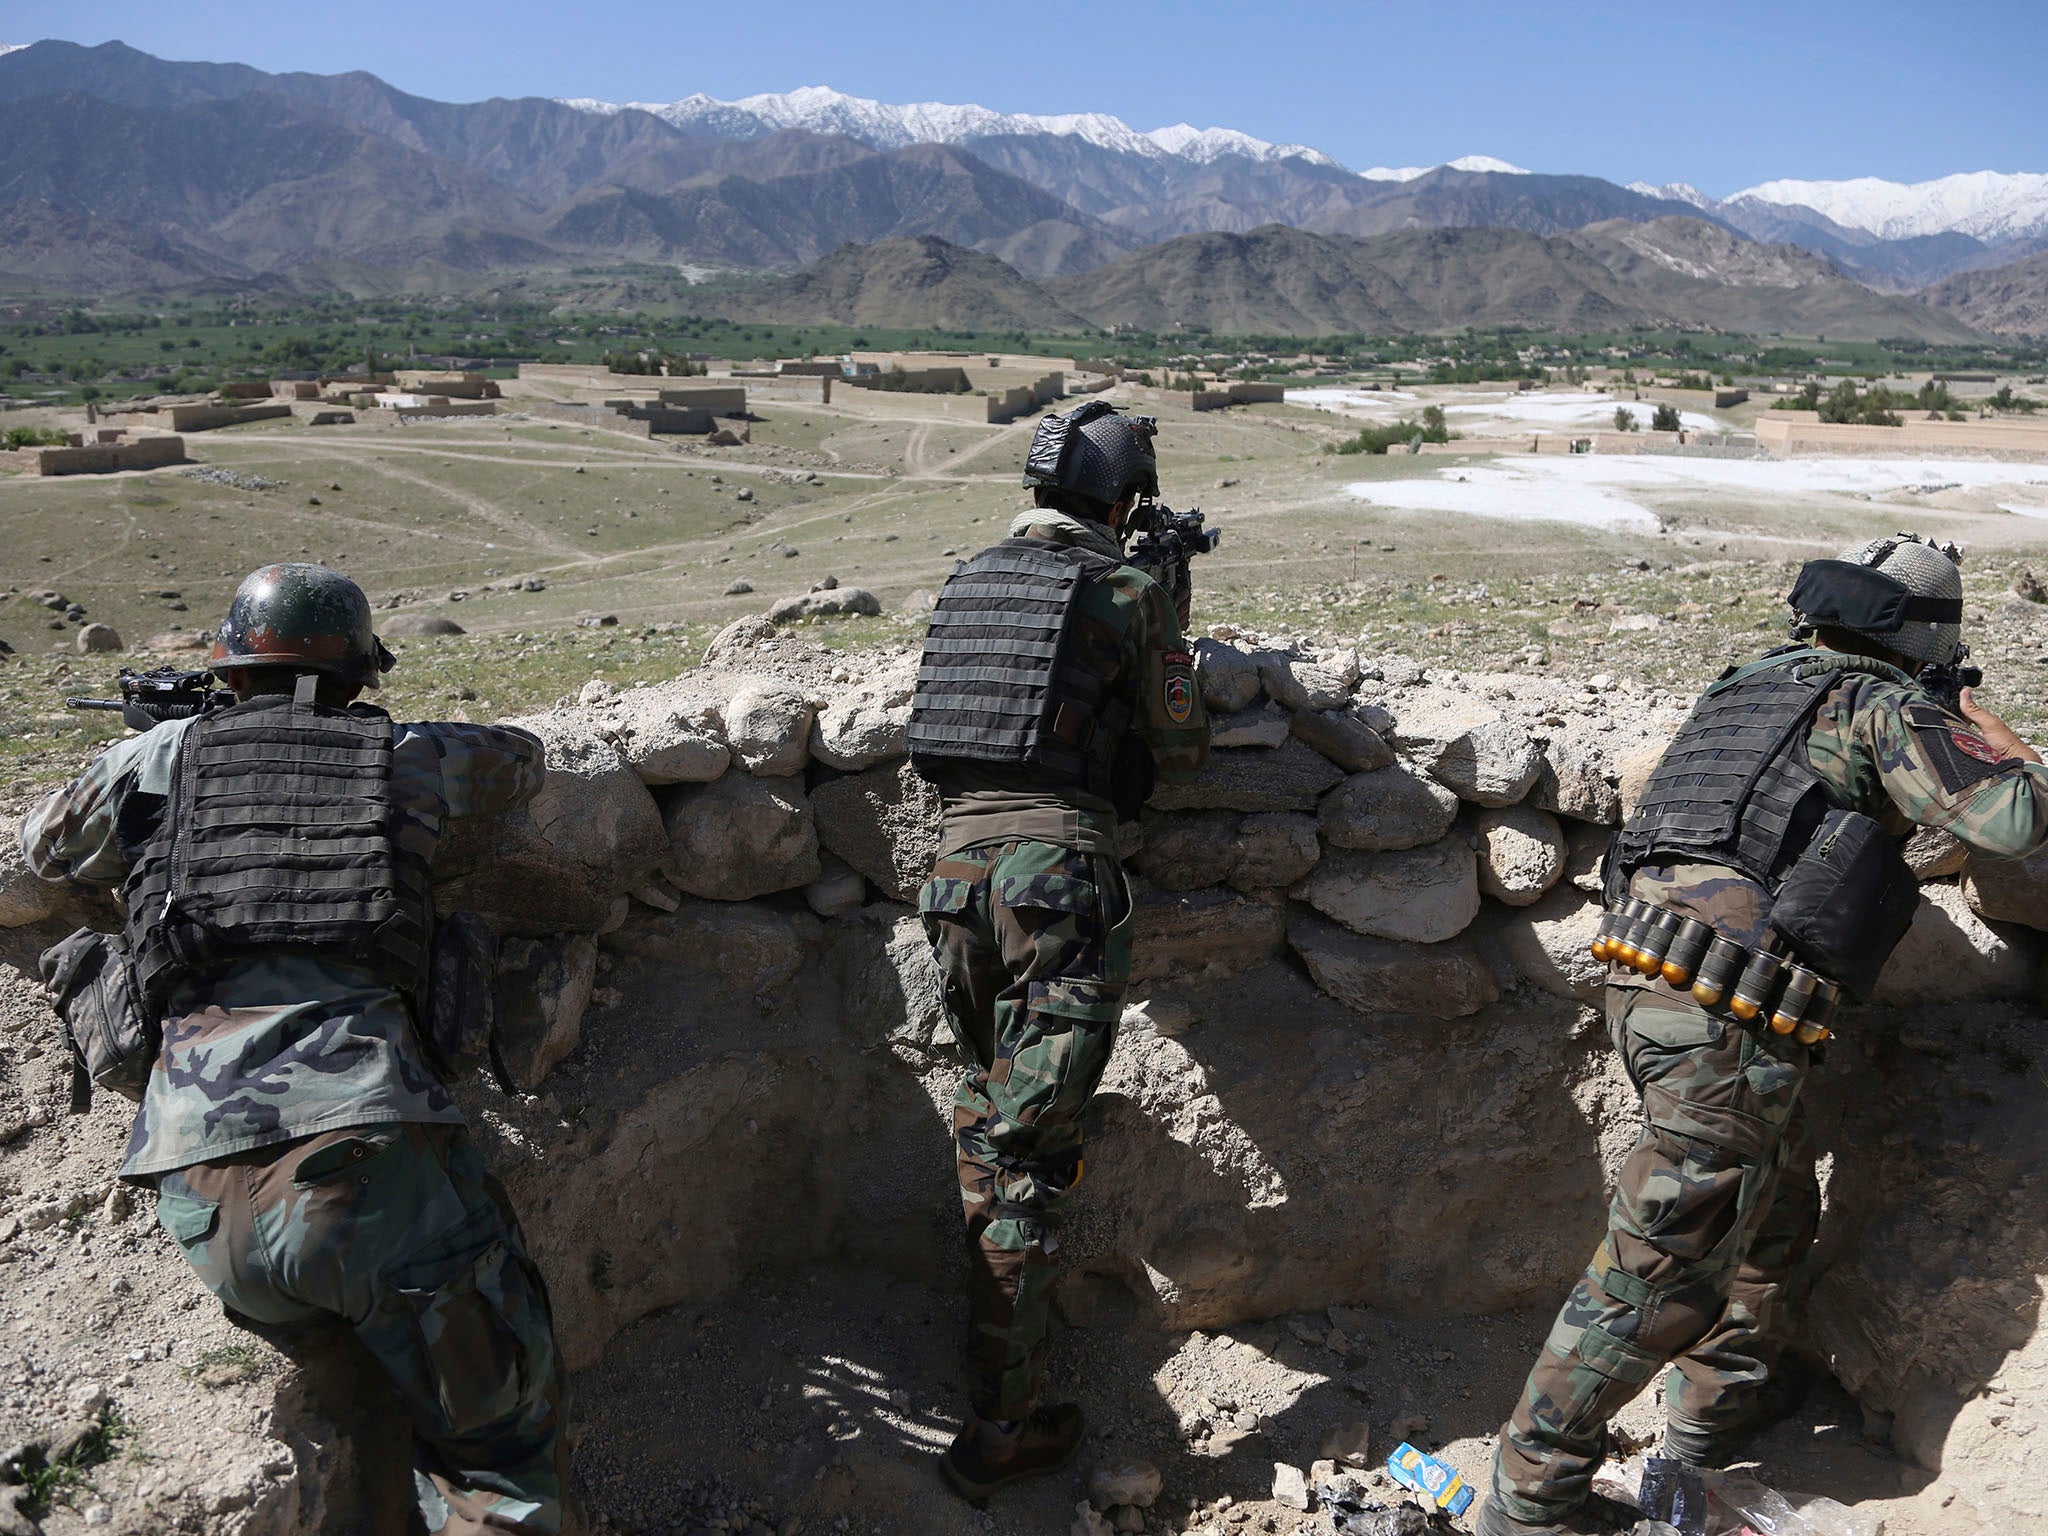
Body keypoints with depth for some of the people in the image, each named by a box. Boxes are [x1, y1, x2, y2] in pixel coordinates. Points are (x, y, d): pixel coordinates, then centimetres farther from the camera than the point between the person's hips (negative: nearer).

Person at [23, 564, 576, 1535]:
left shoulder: (160, 756, 15)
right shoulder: (406, 754, 14)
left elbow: (49, 845, 35)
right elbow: (521, 758, 35)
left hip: (202, 1191, 3)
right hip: (368, 1157, -2)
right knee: (502, 1437, 9)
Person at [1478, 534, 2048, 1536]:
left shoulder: (1745, 686, 21)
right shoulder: (1879, 705, 0)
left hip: (1647, 980, 9)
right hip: (1728, 1013, -8)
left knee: (1775, 1206, 28)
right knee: (1664, 1267, 1)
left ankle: (1722, 1399, 45)